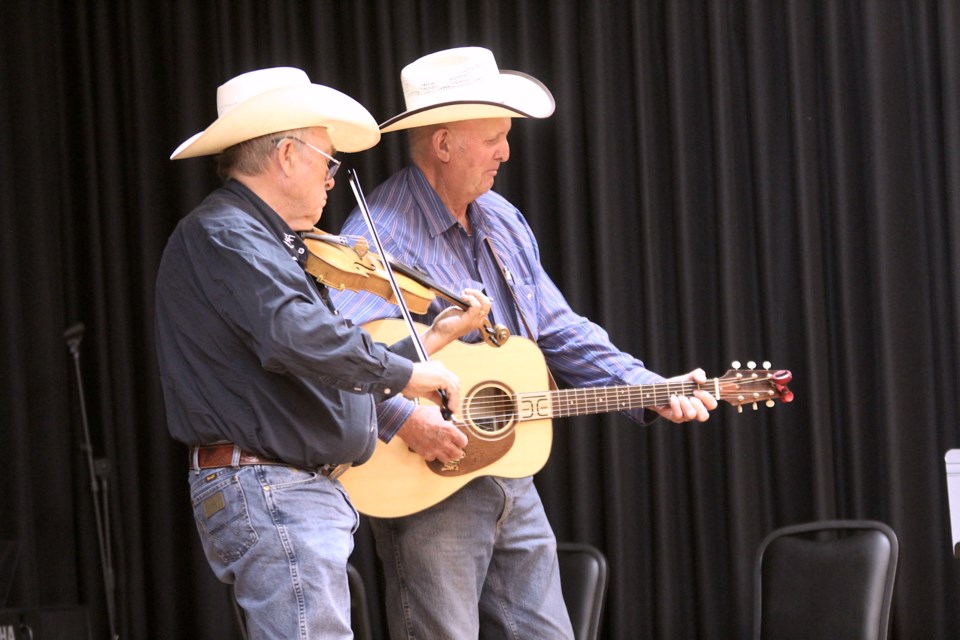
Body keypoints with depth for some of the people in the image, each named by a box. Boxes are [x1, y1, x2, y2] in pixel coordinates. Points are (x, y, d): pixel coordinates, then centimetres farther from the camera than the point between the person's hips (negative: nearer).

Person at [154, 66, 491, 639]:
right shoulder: (223, 236, -13)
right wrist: (405, 373, -20)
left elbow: (327, 377, 22)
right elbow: (297, 337, -31)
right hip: (271, 491, -11)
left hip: (305, 489, 11)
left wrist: (435, 337, 21)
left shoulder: (263, 243, 20)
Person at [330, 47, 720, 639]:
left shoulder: (502, 222, 13)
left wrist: (651, 391, 8)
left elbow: (560, 332, 17)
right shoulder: (381, 234, -16)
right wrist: (404, 417, -34)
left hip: (511, 475, 8)